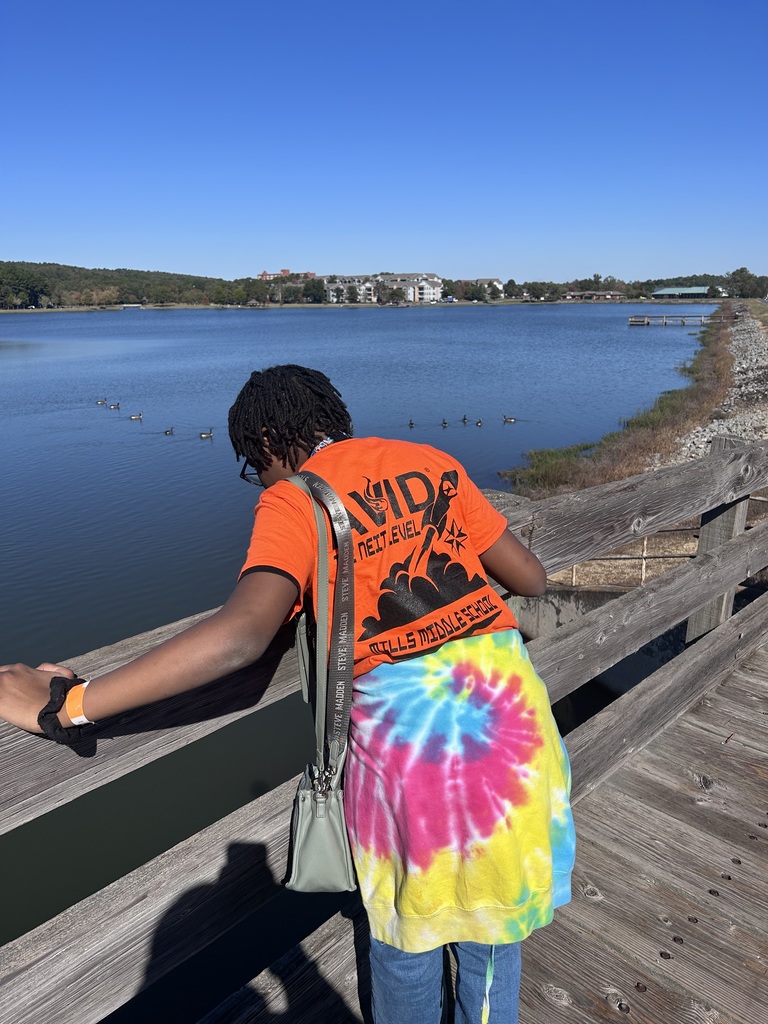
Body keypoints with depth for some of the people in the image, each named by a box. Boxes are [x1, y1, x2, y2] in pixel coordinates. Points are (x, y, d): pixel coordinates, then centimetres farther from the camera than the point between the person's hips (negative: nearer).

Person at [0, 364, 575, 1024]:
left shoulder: (292, 504, -7)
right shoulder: (433, 462, 7)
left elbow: (243, 632, -26)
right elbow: (532, 579, 10)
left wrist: (68, 705, -20)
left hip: (405, 722, -4)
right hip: (508, 697, 5)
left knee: (406, 928, 26)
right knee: (492, 914, 29)